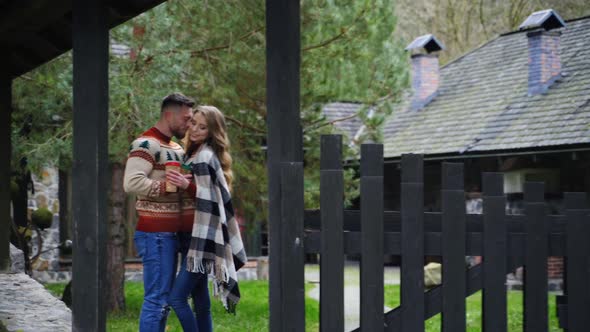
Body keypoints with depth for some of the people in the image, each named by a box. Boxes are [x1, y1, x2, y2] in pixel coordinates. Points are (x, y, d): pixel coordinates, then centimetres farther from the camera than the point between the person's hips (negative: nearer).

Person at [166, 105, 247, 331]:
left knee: (177, 298, -13)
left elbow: (215, 199, -18)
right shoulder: (192, 154, 15)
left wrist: (187, 186, -25)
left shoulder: (206, 156, -12)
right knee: (200, 301, 10)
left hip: (205, 239, -9)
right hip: (195, 237, 9)